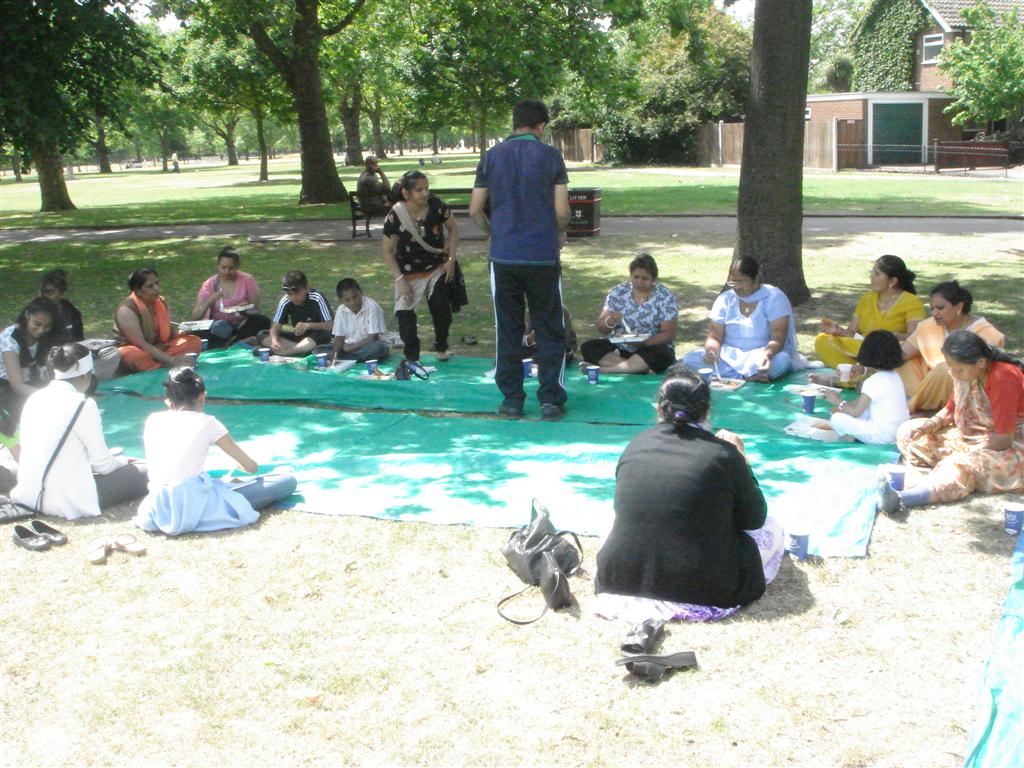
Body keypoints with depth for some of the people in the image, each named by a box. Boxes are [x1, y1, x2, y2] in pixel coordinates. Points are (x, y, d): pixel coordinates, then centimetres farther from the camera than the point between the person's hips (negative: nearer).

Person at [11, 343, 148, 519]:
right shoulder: (83, 404, -14)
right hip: (68, 503, -8)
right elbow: (102, 463, -10)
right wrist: (122, 461, 13)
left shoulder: (35, 398, 6)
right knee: (142, 473, 1)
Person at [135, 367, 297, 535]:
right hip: (193, 508, -6)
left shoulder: (153, 420, 11)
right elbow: (252, 467, 8)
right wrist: (241, 465, 32)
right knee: (287, 481, -5)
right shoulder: (205, 422, 0)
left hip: (158, 510, 6)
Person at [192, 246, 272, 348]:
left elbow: (255, 310, -3)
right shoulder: (210, 284, -2)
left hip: (242, 326, 0)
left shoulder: (247, 280, -4)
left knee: (263, 321, -29)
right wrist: (209, 301, -27)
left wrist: (245, 311, -27)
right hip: (219, 328, 0)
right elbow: (195, 317, -9)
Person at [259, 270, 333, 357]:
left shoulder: (317, 299, -20)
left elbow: (330, 325, -24)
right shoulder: (285, 301, -9)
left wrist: (309, 325, -39)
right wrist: (274, 340, -32)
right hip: (297, 337, 5)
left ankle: (284, 352, -34)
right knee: (261, 335, -13)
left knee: (322, 335, -40)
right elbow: (276, 326, -11)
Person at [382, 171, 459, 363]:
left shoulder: (436, 205, -15)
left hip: (438, 268, 1)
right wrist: (400, 279, -16)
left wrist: (451, 258, -6)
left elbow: (453, 228, 2)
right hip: (409, 273, -1)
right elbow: (388, 251, -9)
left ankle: (441, 347, 15)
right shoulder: (395, 216, -19)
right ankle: (412, 358, 11)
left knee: (441, 307, -11)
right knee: (405, 315, -7)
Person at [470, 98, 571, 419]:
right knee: (549, 331, 7)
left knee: (508, 330, 9)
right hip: (543, 256, -2)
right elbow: (562, 210, -6)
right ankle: (550, 400, 7)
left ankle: (511, 399, 13)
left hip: (503, 257, 2)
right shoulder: (550, 155, -2)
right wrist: (560, 234, 14)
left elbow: (475, 210, 4)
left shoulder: (492, 157, 4)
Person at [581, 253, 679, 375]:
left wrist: (643, 342, -27)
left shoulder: (665, 297, -4)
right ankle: (642, 369, -30)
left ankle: (607, 368, -31)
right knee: (588, 347, -22)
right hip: (618, 349, 3)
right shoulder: (618, 292, 3)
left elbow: (668, 334, -9)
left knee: (662, 355, -35)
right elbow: (601, 327, 4)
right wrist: (609, 322, -20)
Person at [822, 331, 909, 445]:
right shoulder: (895, 376, 11)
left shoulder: (873, 382, -16)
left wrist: (838, 402, 6)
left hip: (883, 435, -9)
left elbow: (855, 412, -10)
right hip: (902, 431, 9)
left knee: (837, 418, -8)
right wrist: (844, 407, 17)